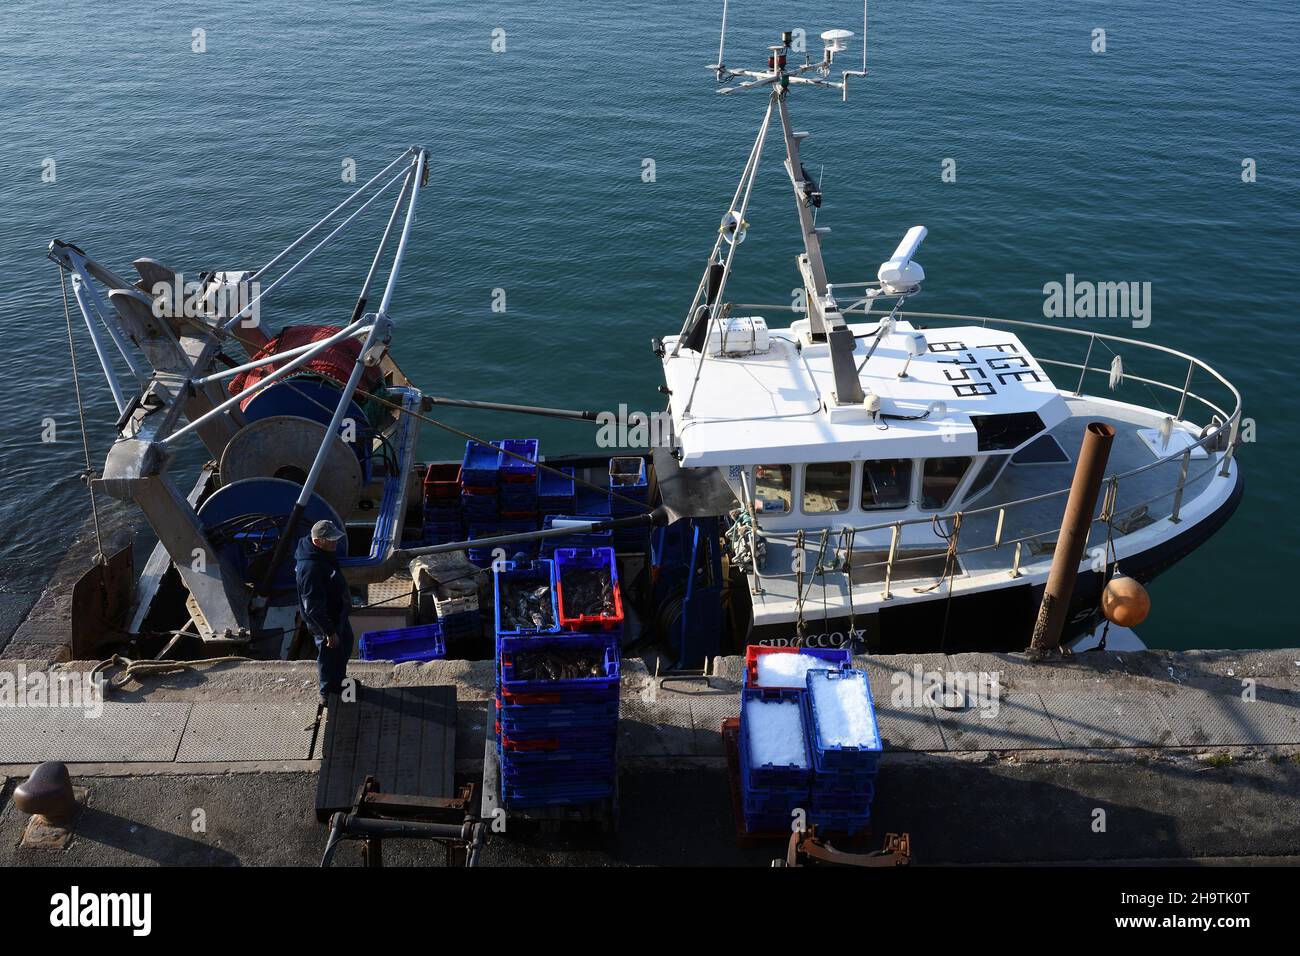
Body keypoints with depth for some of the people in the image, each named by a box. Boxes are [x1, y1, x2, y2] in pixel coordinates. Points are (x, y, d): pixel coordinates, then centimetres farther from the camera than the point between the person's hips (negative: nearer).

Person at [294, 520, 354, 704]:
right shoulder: (310, 569, -37)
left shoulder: (324, 553, -7)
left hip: (337, 613, 9)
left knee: (346, 645, 28)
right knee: (330, 655, 12)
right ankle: (328, 693, 36)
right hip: (324, 621, -9)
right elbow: (314, 608, -31)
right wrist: (330, 632, -24)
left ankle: (339, 680, 52)